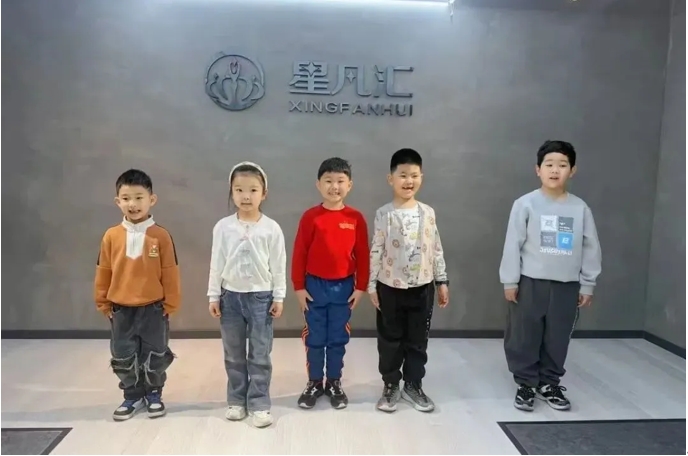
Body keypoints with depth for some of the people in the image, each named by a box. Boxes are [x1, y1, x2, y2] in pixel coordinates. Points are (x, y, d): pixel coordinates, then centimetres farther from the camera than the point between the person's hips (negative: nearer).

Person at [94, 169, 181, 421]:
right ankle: (132, 396, 33)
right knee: (123, 358, 13)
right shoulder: (111, 236, -4)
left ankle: (153, 394, 33)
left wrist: (170, 304, -4)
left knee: (155, 357, 12)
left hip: (153, 309, -2)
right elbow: (103, 273, 3)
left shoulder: (161, 236, -12)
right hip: (121, 310, 2)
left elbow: (170, 273, -7)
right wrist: (103, 303, 7)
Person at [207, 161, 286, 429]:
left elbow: (278, 266, -3)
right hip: (231, 296, 2)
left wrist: (279, 297, -3)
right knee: (234, 355, 14)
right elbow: (217, 263, 2)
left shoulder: (271, 228, -7)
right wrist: (213, 296, 2)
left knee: (260, 356, 5)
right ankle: (236, 401, 28)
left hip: (261, 296, -2)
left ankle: (259, 405, 17)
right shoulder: (223, 227, -3)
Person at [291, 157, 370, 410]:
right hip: (315, 286, -1)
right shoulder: (310, 216, -8)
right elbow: (299, 254, -4)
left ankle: (334, 383, 29)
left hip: (343, 287, 1)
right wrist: (299, 287, -4)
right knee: (315, 339, 11)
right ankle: (314, 382, 27)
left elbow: (362, 255, 1)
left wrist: (360, 286, 1)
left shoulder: (356, 218, -5)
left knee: (338, 339, 13)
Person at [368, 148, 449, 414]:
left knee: (418, 340, 12)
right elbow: (376, 251, -6)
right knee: (390, 340, 10)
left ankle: (413, 385, 28)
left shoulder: (428, 213, 1)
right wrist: (372, 285, -7)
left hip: (422, 287, 3)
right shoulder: (384, 214, -7)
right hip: (390, 287, -2)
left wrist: (442, 281, 6)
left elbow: (436, 250, 6)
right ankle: (391, 385, 26)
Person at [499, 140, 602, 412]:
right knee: (524, 337, 5)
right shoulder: (526, 204, -6)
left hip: (566, 285, 2)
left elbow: (591, 248, 7)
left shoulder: (580, 208, 2)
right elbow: (513, 244, -5)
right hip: (531, 282, -2)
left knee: (558, 339, 12)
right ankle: (526, 385, 22)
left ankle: (550, 384, 30)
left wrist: (587, 285, 7)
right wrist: (510, 281, -6)